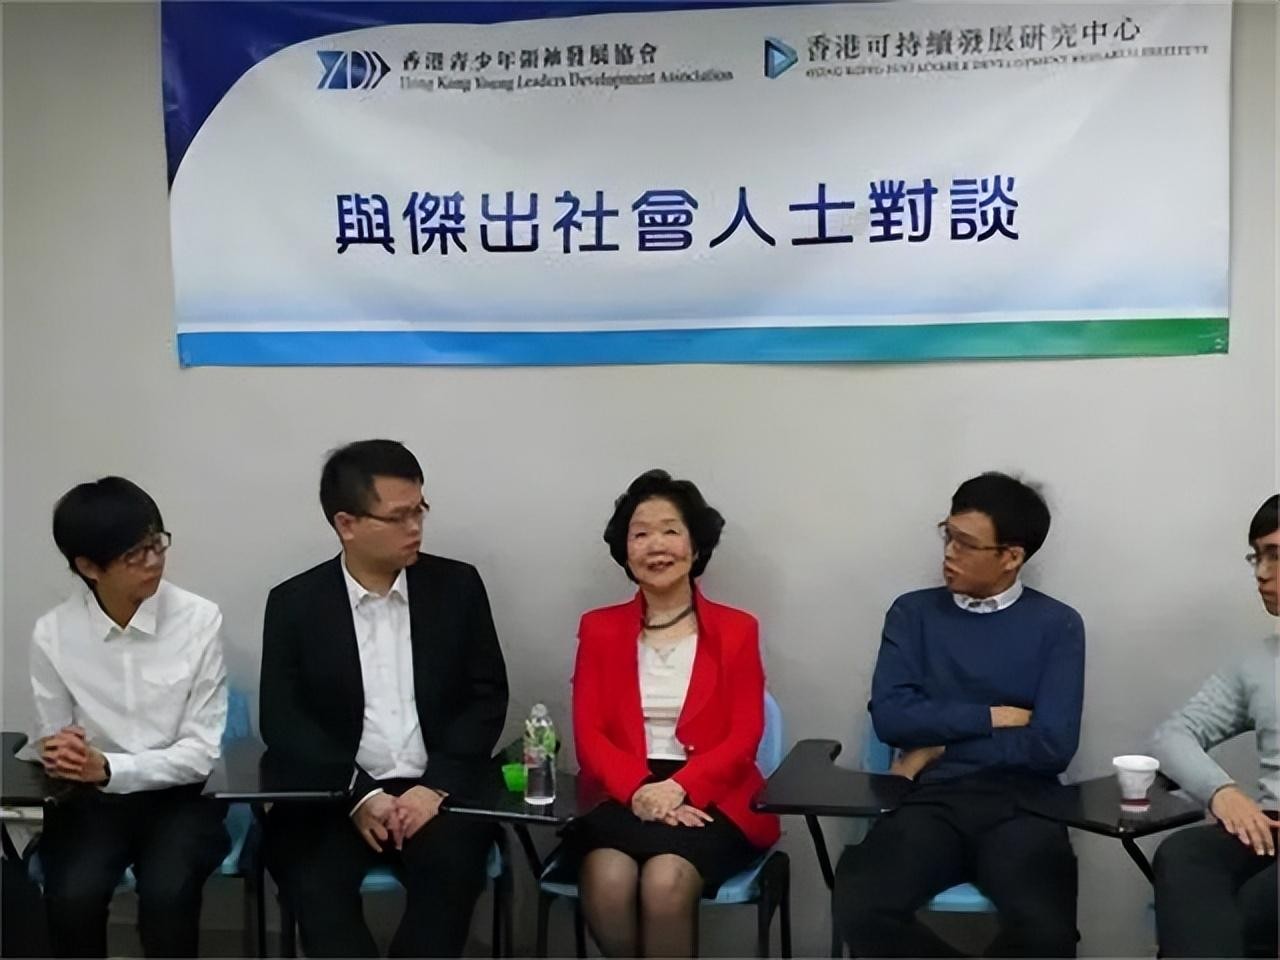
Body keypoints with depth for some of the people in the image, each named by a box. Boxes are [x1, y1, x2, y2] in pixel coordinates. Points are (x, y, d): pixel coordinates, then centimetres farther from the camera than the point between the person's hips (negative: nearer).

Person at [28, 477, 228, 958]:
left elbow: (202, 752, -10)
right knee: (72, 896, -26)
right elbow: (53, 742, 5)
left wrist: (107, 767, -22)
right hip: (90, 799, 2)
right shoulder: (53, 633, -5)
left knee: (166, 893, -28)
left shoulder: (199, 620, -11)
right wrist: (62, 753, -20)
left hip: (179, 797, -1)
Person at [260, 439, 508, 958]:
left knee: (450, 868, -30)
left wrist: (437, 787, -13)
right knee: (315, 881, -29)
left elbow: (487, 698, 2)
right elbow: (282, 721, -2)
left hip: (437, 791, 0)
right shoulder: (295, 602, 3)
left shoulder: (458, 586, 5)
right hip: (337, 797, 0)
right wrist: (359, 796, -16)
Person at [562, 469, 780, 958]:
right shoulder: (599, 628, 12)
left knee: (666, 880, -32)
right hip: (621, 798, 1)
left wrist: (678, 788, -17)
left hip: (709, 800, -1)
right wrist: (637, 790, -17)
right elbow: (589, 733, 3)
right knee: (608, 880, -31)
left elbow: (744, 737, 1)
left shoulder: (736, 629, 9)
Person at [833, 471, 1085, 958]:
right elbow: (891, 717, -1)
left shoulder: (1057, 625, 8)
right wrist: (995, 717, -1)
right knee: (859, 907, -30)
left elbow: (1052, 747, -3)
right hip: (930, 799, 1)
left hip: (1019, 805, -1)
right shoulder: (913, 613, 13)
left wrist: (941, 743, 0)